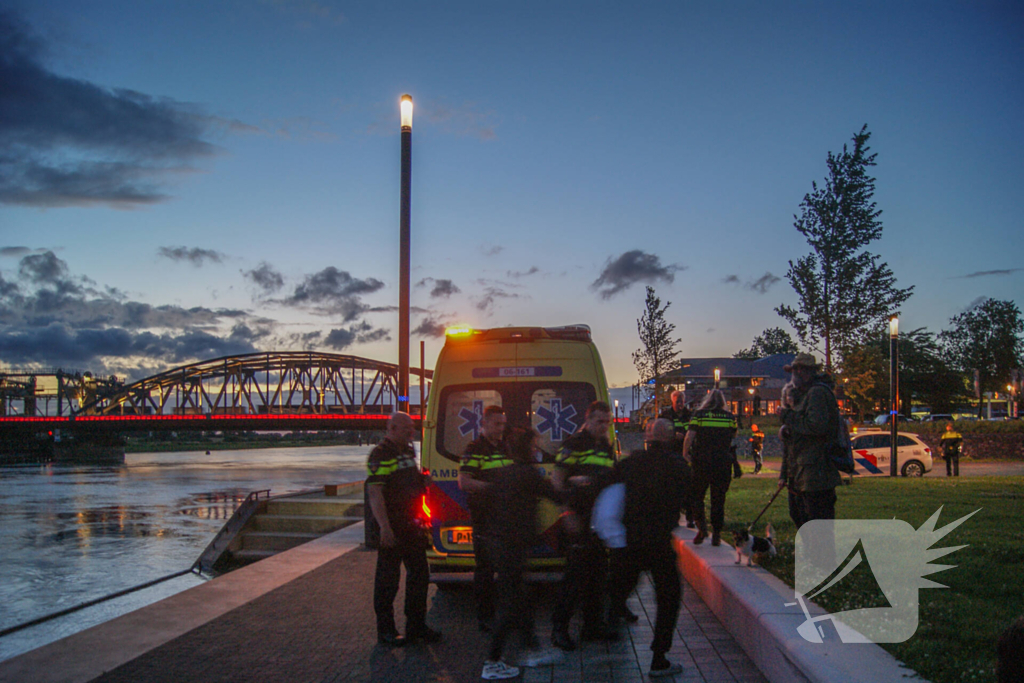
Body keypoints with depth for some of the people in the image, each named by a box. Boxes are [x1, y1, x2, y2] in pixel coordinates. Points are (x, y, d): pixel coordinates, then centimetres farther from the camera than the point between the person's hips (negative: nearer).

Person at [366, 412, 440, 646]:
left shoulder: (408, 451, 15)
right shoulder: (380, 454, -14)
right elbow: (374, 492, -21)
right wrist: (385, 527, -26)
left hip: (411, 525, 9)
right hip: (392, 527, -9)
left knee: (419, 574, 14)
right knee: (387, 580, 1)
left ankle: (416, 625, 25)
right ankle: (386, 631, 12)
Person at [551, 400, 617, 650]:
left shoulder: (606, 447, 16)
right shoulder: (574, 444, -7)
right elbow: (557, 480, -11)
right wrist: (567, 514, -18)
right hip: (577, 519, -7)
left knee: (599, 573, 12)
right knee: (576, 574, -7)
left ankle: (593, 623, 24)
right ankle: (560, 627, 3)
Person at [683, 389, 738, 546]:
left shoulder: (699, 414, -1)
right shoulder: (730, 417, 4)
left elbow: (689, 436, -7)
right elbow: (734, 435, 17)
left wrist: (685, 454, 4)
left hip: (701, 462, -1)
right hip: (723, 463, 2)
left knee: (697, 496, 11)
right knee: (718, 500, 8)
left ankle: (702, 528, -3)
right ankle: (716, 534, 9)